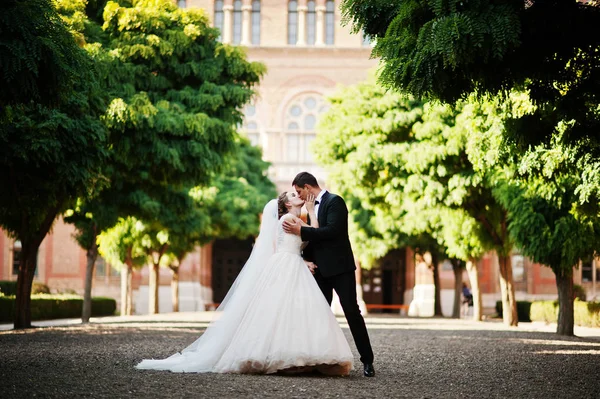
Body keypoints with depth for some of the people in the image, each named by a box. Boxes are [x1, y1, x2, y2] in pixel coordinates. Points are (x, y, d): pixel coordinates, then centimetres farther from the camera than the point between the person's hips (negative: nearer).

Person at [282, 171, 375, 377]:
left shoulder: (335, 201, -11)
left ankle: (367, 361, -4)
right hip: (321, 268, 8)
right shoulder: (312, 206, 13)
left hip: (340, 267, -8)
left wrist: (301, 230, -21)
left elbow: (332, 230, -23)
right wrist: (307, 258, 1)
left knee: (352, 312, -8)